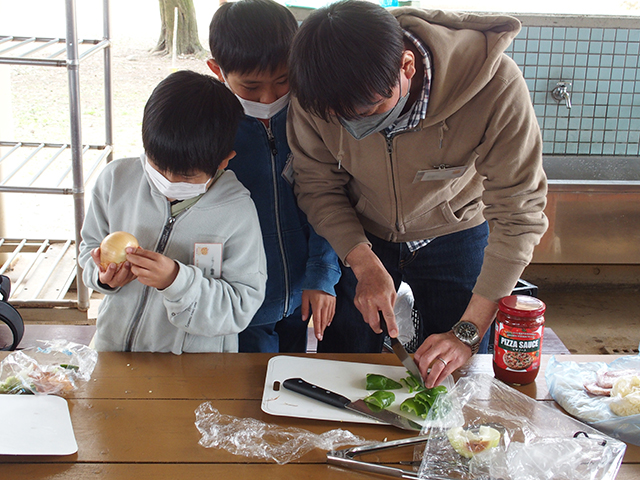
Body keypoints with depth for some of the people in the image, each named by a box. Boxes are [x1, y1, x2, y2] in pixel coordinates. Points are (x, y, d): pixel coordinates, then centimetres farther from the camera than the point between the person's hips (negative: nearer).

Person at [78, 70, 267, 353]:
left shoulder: (237, 212, -14)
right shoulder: (116, 179, -3)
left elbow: (241, 308, -13)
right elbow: (92, 247, 13)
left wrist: (177, 280, -26)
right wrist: (104, 276, -9)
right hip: (113, 348, 3)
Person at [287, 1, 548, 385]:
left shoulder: (495, 84, -35)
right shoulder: (317, 94, -28)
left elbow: (519, 215, -29)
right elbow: (318, 188, -13)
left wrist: (468, 332, -32)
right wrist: (366, 265, -26)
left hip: (455, 235, -1)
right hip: (358, 239, 2)